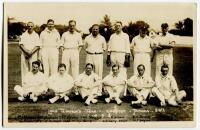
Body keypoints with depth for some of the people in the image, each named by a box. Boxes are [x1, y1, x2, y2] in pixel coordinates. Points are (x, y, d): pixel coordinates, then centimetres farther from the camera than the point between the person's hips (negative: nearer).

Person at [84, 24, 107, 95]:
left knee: (99, 73, -3)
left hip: (99, 56, -1)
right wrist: (88, 51, 8)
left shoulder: (102, 38, 8)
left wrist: (100, 52, 8)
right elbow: (85, 47, 21)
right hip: (89, 56, 1)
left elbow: (104, 47, 20)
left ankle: (99, 91, 1)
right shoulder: (87, 38, 9)